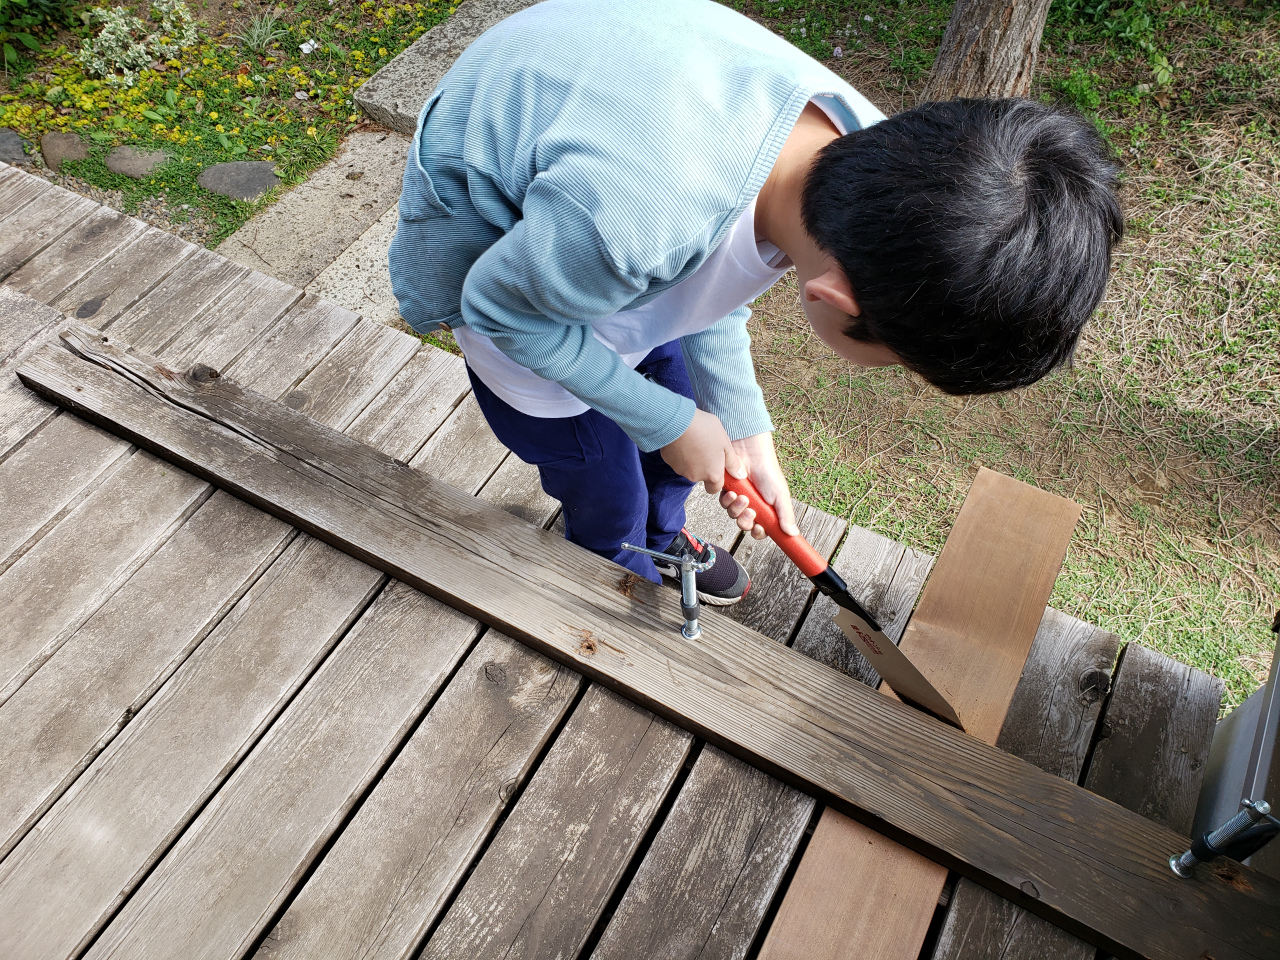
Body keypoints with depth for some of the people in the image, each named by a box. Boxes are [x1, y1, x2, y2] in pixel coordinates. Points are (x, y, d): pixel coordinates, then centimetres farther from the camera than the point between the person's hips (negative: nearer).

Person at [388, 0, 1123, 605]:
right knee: (610, 501, 7)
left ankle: (662, 538, 53)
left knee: (683, 415, 20)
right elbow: (501, 305, -25)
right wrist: (671, 424, -18)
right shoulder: (634, 225, -48)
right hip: (489, 245, -5)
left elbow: (711, 282, -3)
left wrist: (745, 433, -3)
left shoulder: (857, 151, -22)